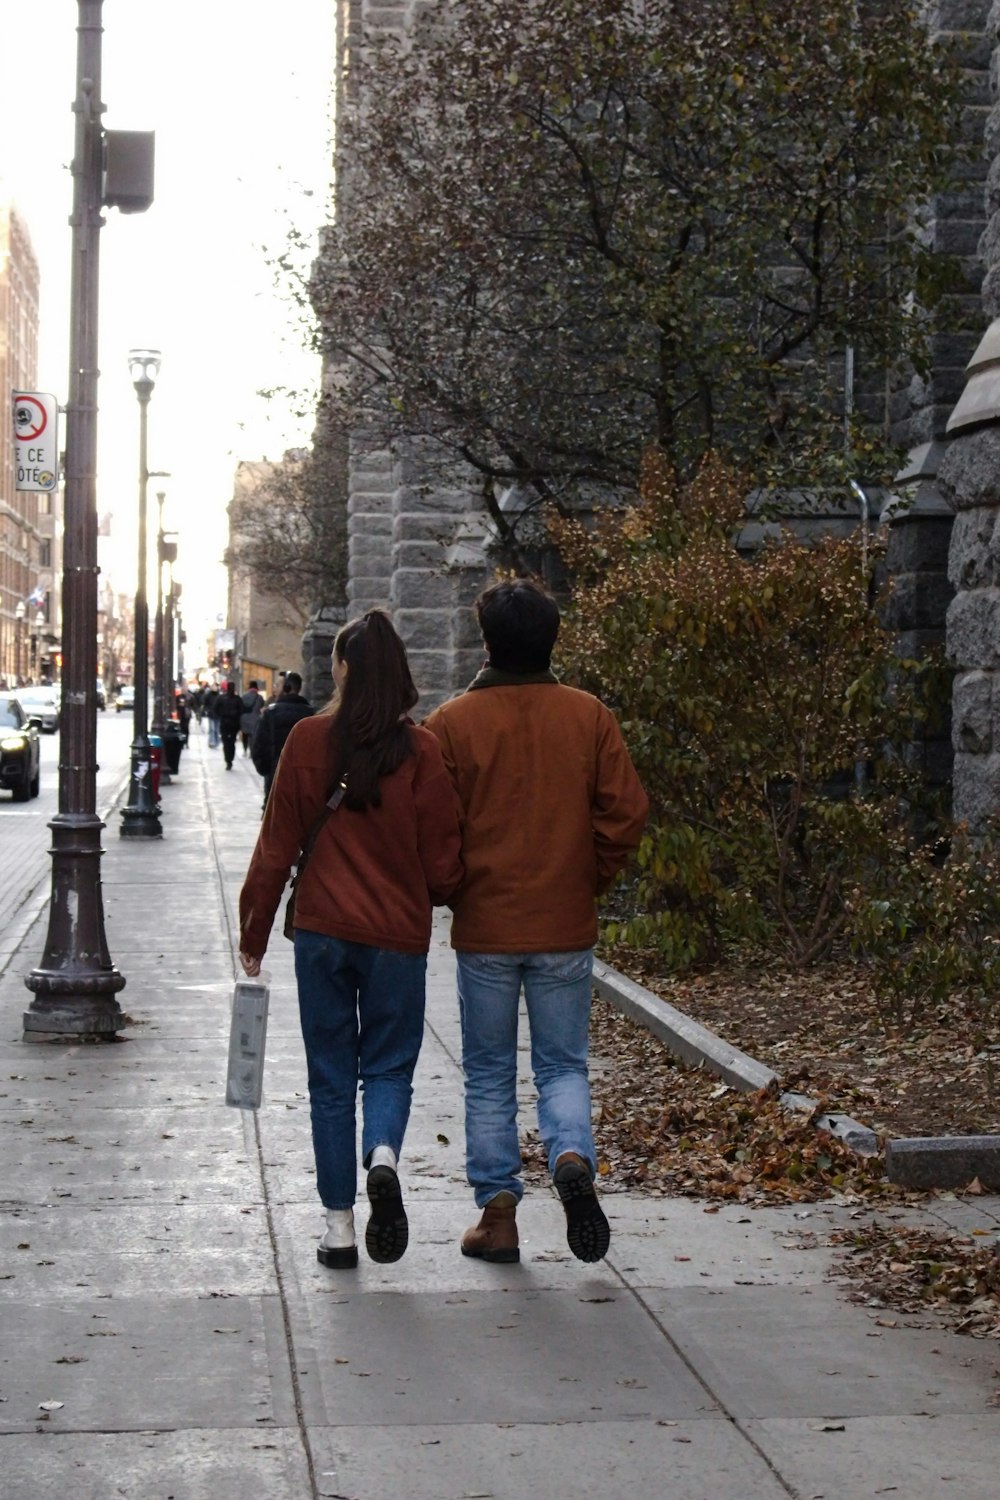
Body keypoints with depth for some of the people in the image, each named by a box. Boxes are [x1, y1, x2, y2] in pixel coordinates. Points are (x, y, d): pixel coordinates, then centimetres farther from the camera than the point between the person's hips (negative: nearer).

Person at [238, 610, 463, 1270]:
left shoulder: (310, 740, -5)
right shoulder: (423, 751, -6)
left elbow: (278, 844, -1)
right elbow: (442, 862, -4)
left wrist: (255, 929, 9)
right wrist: (434, 896, 19)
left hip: (323, 931, 0)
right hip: (400, 936, 0)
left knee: (331, 1075, 11)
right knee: (390, 1065, 12)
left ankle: (340, 1223, 11)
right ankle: (383, 1157, -18)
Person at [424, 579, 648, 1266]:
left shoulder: (453, 722, -7)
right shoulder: (590, 717, -2)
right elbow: (626, 813, -4)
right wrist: (590, 882, 10)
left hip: (484, 929, -1)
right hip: (567, 928, 1)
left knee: (489, 1075, 11)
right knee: (564, 1064, 12)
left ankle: (497, 1211, 11)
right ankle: (573, 1157, -14)